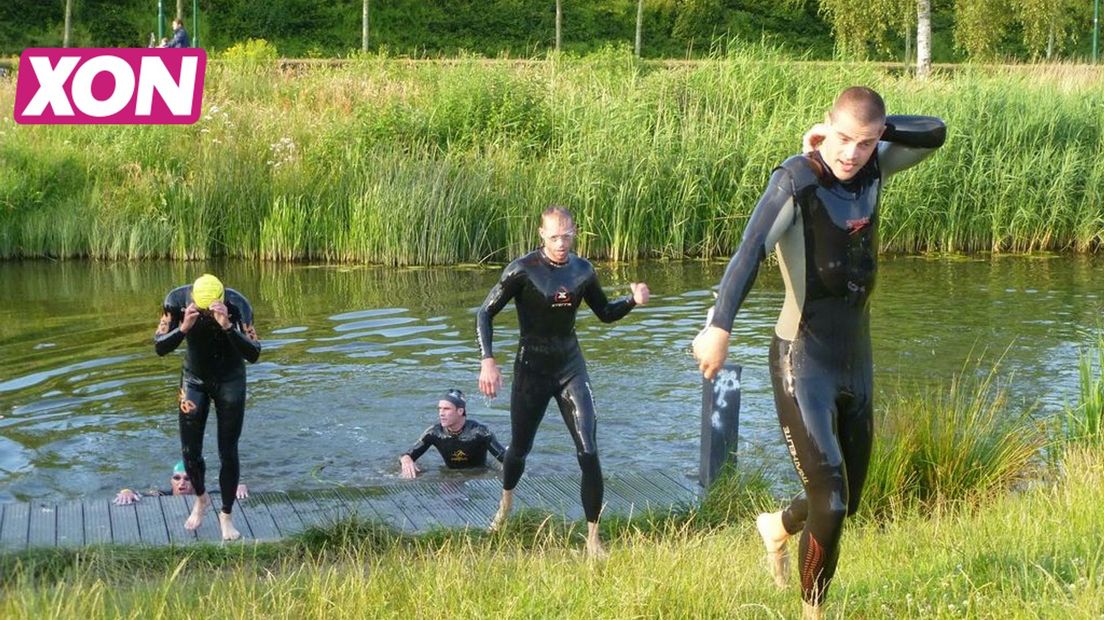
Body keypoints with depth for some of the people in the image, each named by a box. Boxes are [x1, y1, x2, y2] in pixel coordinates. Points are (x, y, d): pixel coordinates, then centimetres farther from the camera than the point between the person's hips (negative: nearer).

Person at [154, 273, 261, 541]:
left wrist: (227, 327, -48)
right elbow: (160, 347, -21)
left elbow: (253, 354, -33)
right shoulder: (177, 300, -23)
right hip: (194, 379, 2)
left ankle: (226, 515, 17)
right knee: (189, 451, 4)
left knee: (228, 452, 0)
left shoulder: (236, 304, -29)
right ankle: (201, 499, 33)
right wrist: (183, 328, -39)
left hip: (230, 380, -2)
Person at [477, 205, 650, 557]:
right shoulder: (523, 271, -13)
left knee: (589, 453, -11)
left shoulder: (582, 271, 0)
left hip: (571, 367, 2)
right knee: (520, 448, 13)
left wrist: (633, 300, -7)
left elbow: (605, 313, 13)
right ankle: (506, 503, 48)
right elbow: (486, 313, -9)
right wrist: (487, 361, -20)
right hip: (531, 368, -2)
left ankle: (593, 538, -4)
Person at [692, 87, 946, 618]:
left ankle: (778, 527, 51)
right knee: (829, 505, -14)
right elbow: (750, 251, -32)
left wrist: (879, 129, -4)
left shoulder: (872, 169, 2)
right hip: (803, 362, -7)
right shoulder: (796, 180, -18)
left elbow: (934, 133, 14)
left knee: (848, 500, 20)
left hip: (856, 361, 7)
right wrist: (720, 325, -47)